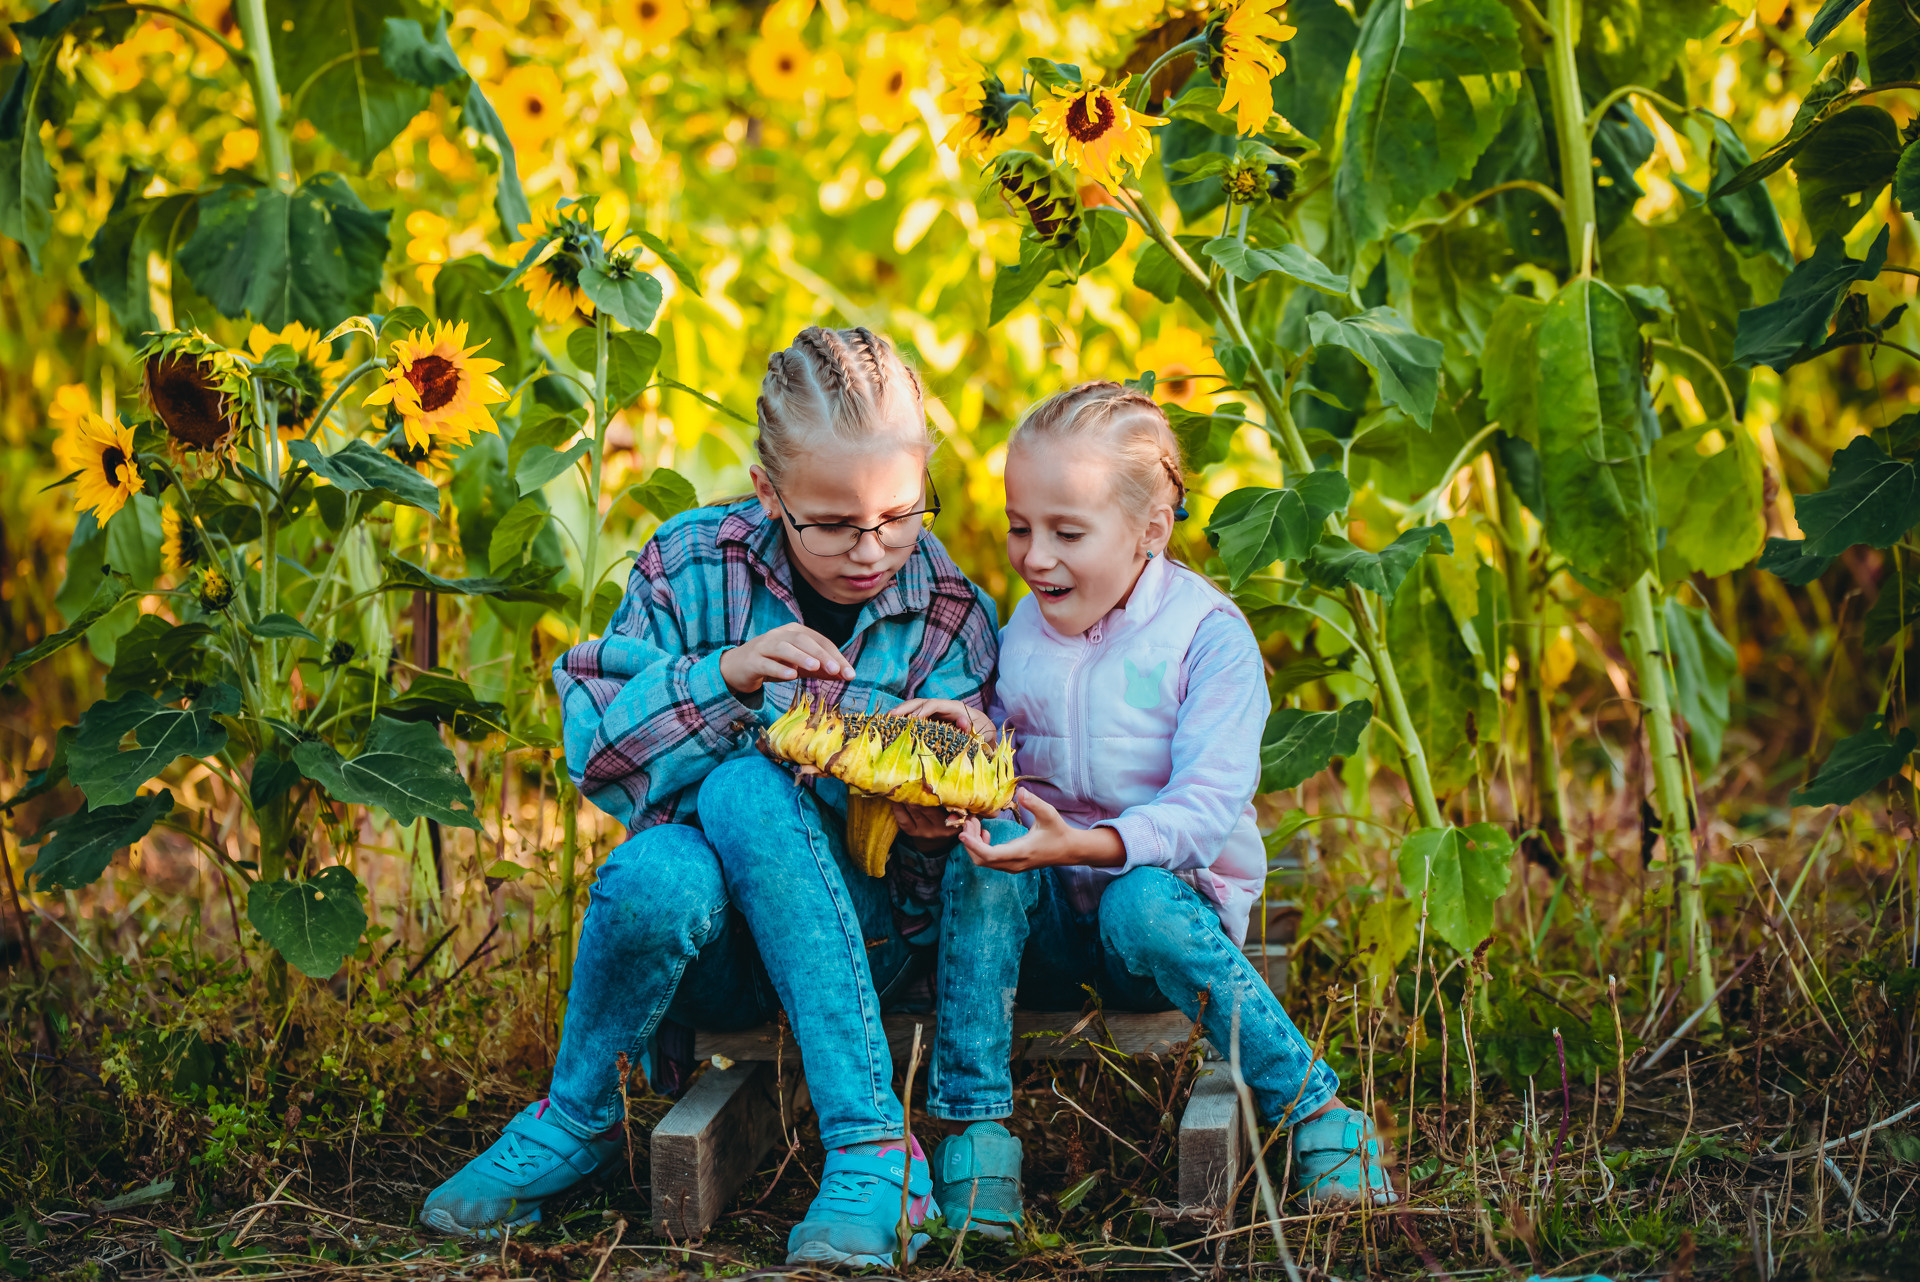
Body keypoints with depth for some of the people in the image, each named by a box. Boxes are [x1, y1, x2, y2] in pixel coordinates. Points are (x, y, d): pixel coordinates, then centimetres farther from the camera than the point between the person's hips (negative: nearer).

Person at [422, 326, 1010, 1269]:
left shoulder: (951, 617, -3)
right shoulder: (694, 566, -4)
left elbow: (941, 832, -4)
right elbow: (596, 751, -9)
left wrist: (918, 819, -28)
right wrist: (725, 675, -24)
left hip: (856, 934, 0)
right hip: (707, 943, 1)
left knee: (746, 792, -32)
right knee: (655, 874, -36)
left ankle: (874, 1150, -34)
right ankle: (576, 1122, -5)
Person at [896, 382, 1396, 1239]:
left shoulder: (1208, 636, -11)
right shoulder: (1020, 634, 8)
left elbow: (1209, 807, -21)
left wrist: (1086, 845, -37)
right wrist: (974, 738, -11)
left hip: (1168, 885, -4)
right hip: (1046, 920, 4)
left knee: (1143, 909, -38)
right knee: (980, 860, -28)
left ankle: (1319, 1118, -20)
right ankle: (972, 1134, -25)